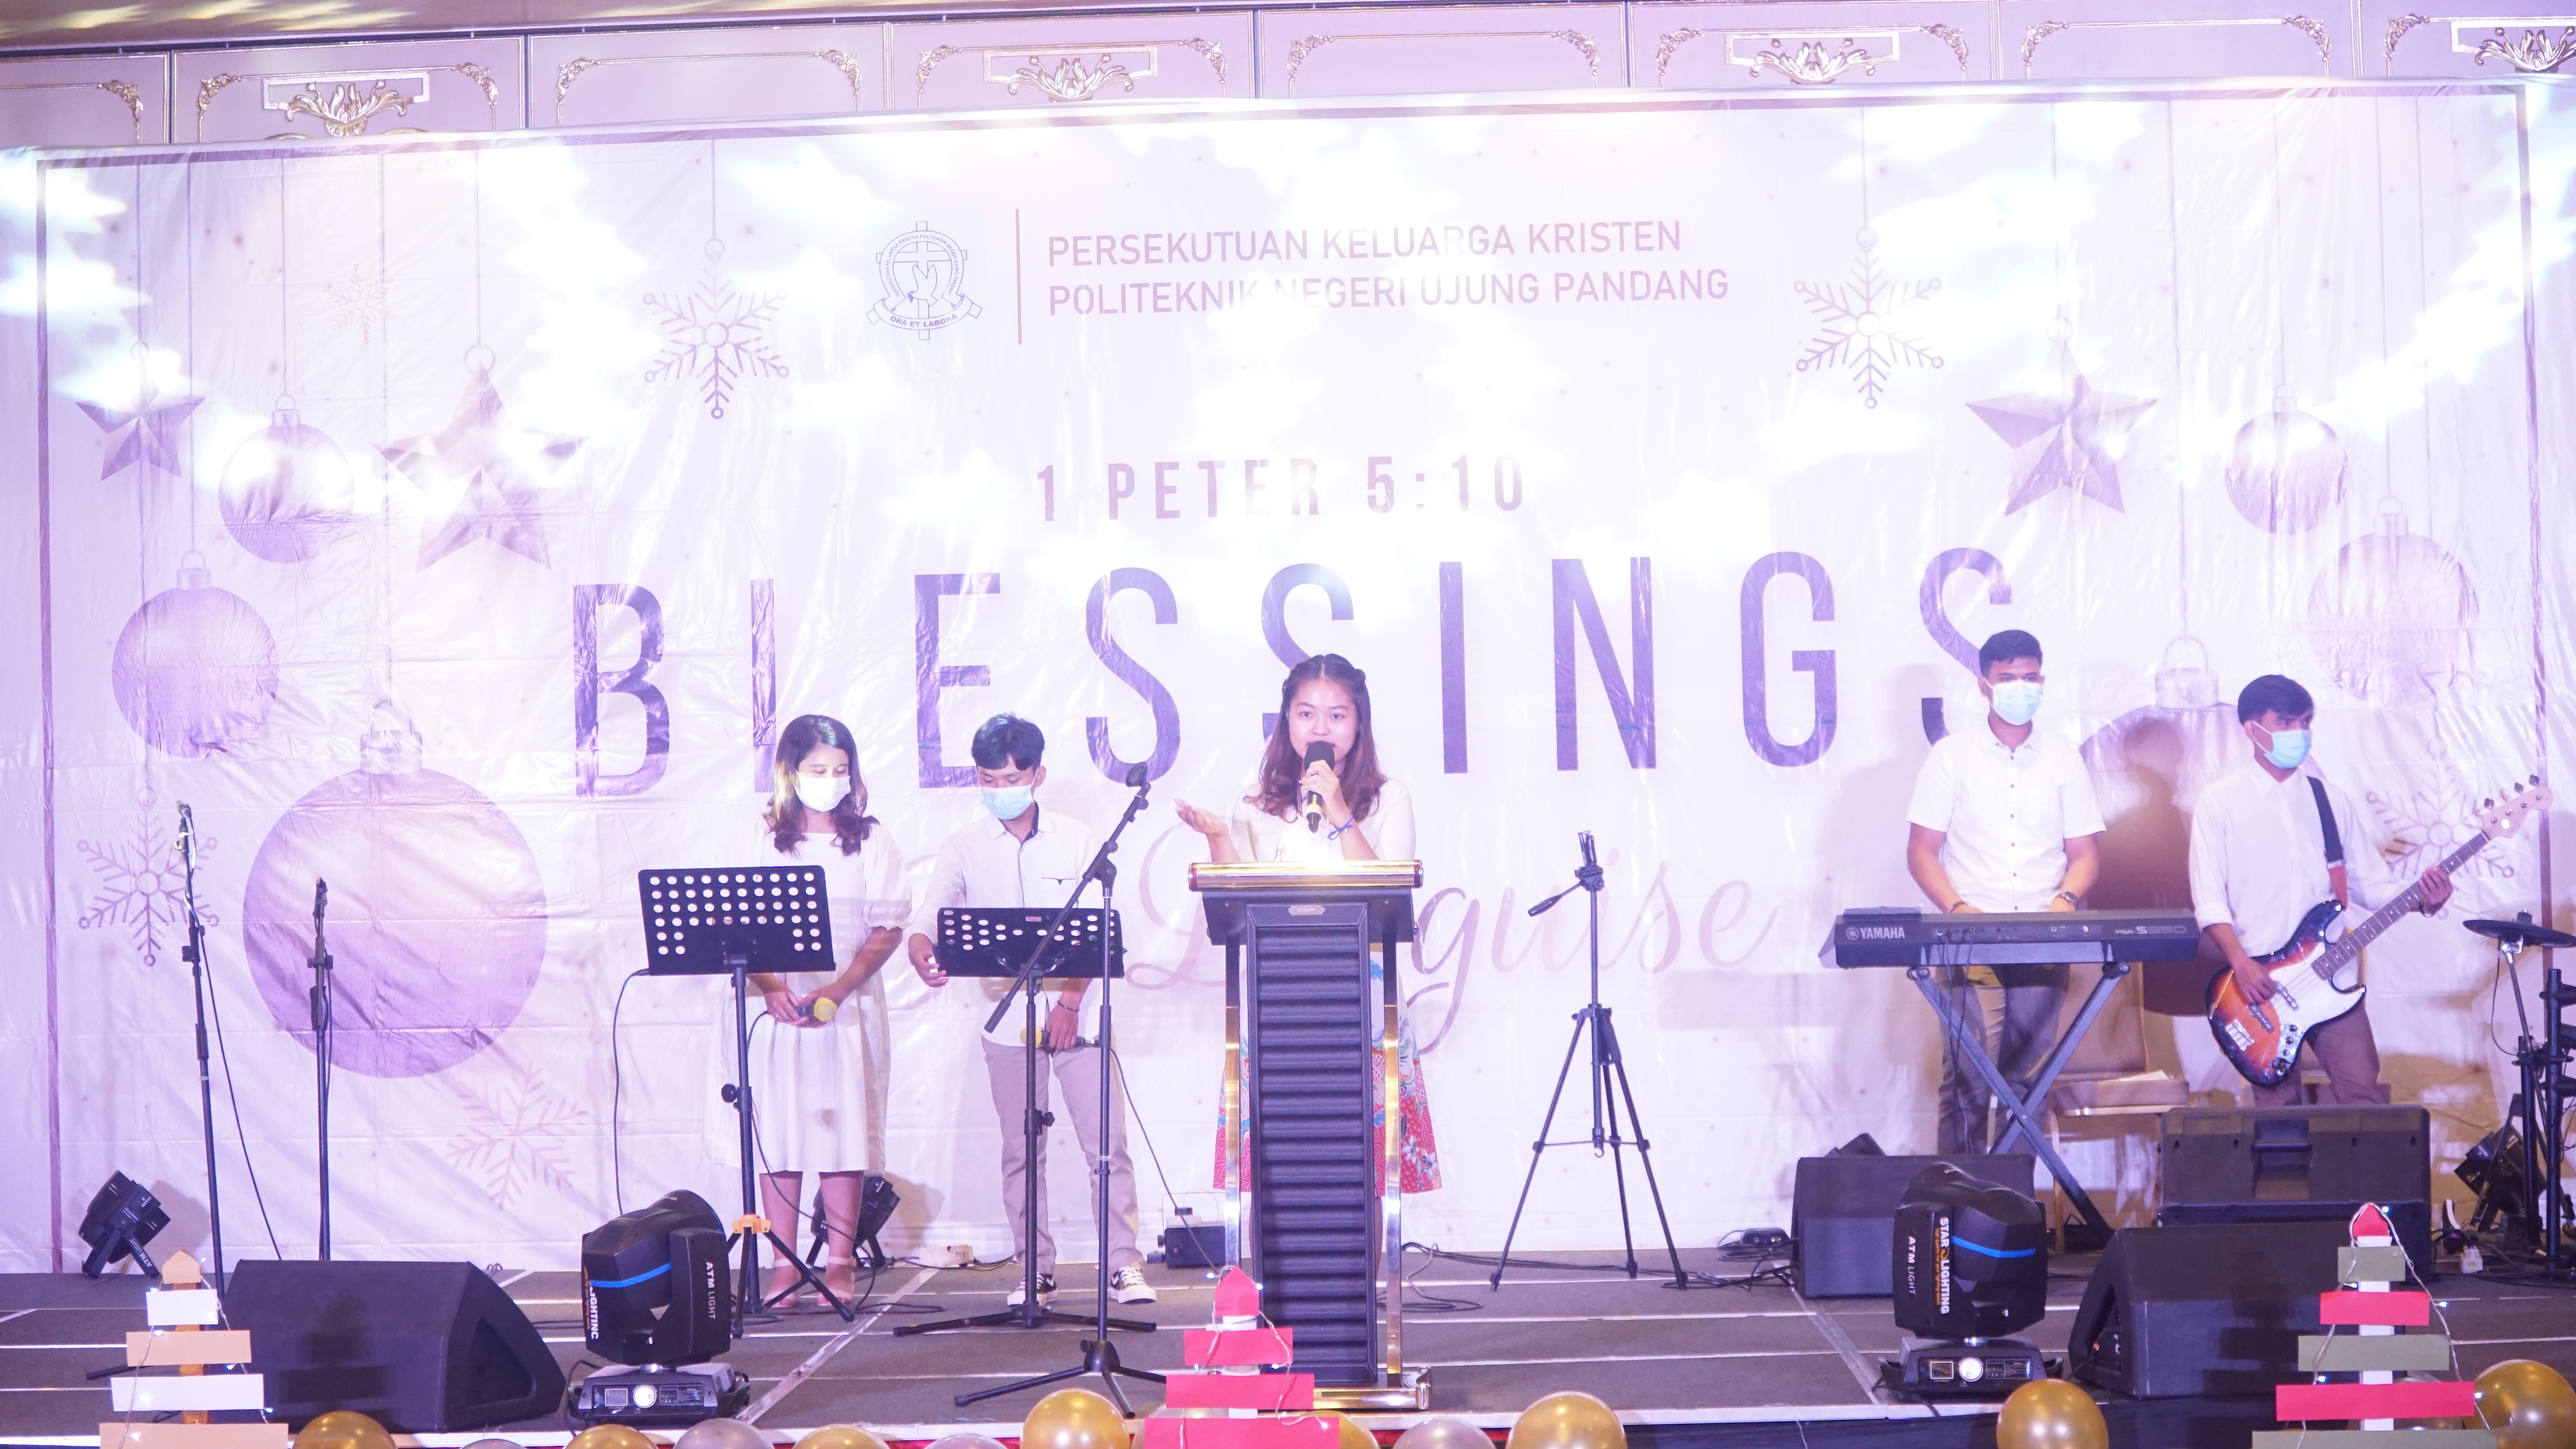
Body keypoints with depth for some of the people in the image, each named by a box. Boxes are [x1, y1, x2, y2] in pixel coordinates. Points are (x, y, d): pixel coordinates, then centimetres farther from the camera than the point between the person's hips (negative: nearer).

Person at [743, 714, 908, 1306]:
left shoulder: (871, 841, 6)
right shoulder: (762, 840, 7)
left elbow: (887, 930, 0)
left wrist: (837, 991, -14)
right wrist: (770, 988, -14)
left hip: (849, 1006, 0)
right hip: (779, 1004, 1)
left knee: (844, 1126, -2)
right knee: (777, 1129, -2)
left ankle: (840, 1264, 4)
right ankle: (784, 1267, 2)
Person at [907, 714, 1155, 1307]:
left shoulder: (1076, 839, 3)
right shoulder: (966, 847, 4)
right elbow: (928, 918, -5)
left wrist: (1070, 1000, -11)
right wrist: (924, 956, -28)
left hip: (1075, 1016, -1)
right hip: (1006, 1019, 1)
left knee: (1107, 1142, -4)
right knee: (1021, 1151, 5)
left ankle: (1125, 1264, 0)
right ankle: (1037, 1270, 12)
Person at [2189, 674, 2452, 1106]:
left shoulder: (2331, 798, 12)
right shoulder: (2221, 800, -1)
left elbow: (2369, 879, 12)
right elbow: (2209, 896, -6)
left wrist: (2423, 900, -8)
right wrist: (2240, 963, -19)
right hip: (2259, 979, -3)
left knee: (2363, 1092, -7)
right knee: (2278, 1106, 1)